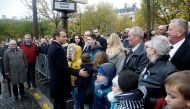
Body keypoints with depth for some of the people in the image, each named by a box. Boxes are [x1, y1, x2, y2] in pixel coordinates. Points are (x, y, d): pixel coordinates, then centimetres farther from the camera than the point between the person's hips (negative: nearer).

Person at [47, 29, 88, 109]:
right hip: (60, 81, -10)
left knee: (57, 102, 24)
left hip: (55, 79, 10)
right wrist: (78, 72, -27)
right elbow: (63, 67, -28)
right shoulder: (58, 49, -25)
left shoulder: (52, 46, 8)